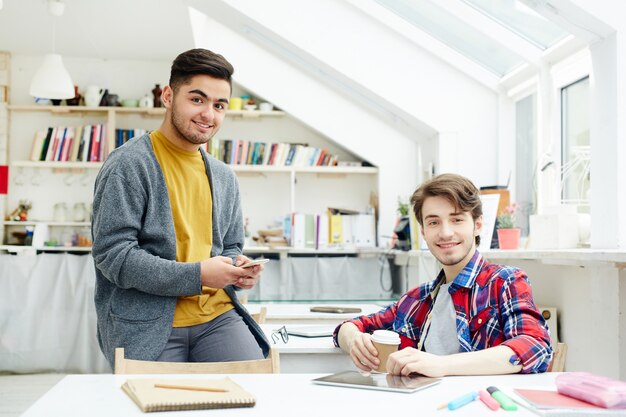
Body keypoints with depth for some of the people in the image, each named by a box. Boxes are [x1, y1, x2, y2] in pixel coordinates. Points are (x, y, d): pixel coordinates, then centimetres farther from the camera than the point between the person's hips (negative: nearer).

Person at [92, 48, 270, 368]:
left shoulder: (224, 177, 17)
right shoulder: (128, 165, -6)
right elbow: (112, 255, -12)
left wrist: (238, 269, 0)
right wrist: (196, 276, -16)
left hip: (216, 315, 5)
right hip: (146, 327, -4)